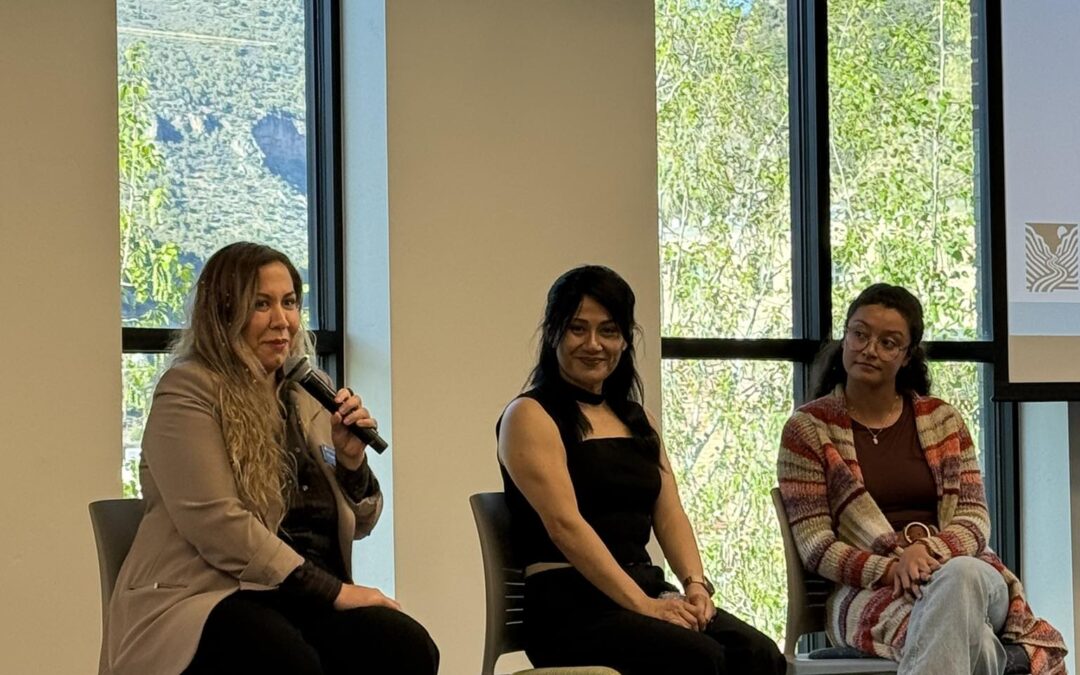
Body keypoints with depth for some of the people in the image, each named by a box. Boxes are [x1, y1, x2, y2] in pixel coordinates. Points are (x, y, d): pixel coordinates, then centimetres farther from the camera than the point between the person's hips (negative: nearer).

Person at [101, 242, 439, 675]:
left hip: (308, 598, 6)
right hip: (207, 595, -6)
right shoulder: (187, 391, -3)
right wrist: (333, 591, -16)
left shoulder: (310, 392, 18)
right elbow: (218, 524, -15)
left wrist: (352, 459, 0)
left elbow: (357, 525, 22)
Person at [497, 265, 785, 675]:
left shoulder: (637, 420, 23)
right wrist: (640, 604, -19)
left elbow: (670, 517, 15)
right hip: (571, 604, -6)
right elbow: (565, 524, -11)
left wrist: (696, 584, -6)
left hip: (648, 591, 6)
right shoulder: (531, 417, 1)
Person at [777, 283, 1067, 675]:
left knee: (961, 577, -40)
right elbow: (815, 547, -1)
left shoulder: (942, 420, 17)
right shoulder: (807, 430, 7)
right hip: (866, 587, -4)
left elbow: (975, 516, 8)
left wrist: (930, 549, -16)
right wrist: (891, 569, -20)